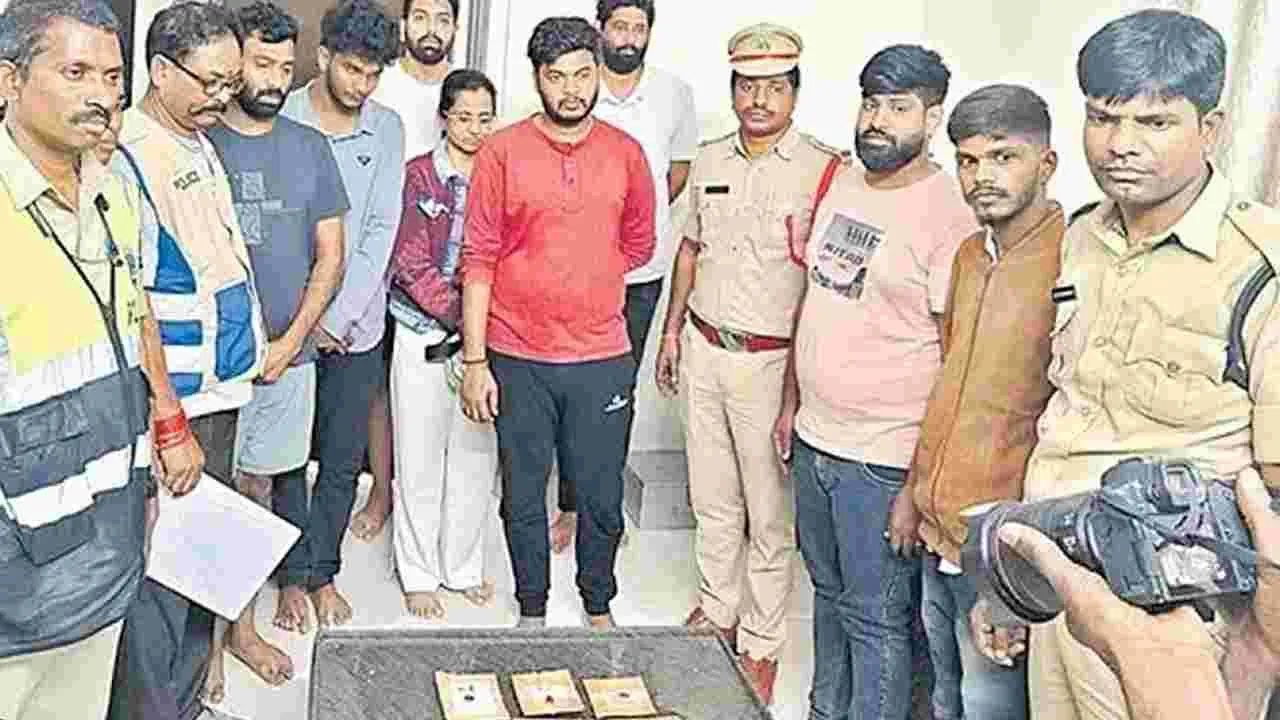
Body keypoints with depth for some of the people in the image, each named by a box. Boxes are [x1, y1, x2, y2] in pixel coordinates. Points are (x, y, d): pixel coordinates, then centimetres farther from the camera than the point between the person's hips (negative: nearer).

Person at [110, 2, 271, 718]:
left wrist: (255, 349, 20)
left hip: (221, 390, 9)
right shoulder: (127, 157, -17)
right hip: (173, 404, -9)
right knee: (161, 574, -1)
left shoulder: (202, 145, 11)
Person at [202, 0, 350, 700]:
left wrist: (288, 342, -5)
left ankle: (244, 624, 29)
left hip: (288, 353, 3)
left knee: (257, 489, 15)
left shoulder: (310, 147, 5)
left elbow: (330, 255, 5)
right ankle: (211, 638, 18)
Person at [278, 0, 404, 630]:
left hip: (356, 324, 2)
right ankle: (294, 576, 24)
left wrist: (338, 318, -10)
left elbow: (381, 230, -4)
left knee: (343, 460, 11)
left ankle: (323, 572, 28)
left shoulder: (387, 129, 0)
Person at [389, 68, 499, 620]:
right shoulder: (418, 176, -4)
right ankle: (418, 575, 22)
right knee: (421, 461, 6)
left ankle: (463, 567, 28)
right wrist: (458, 314, -14)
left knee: (477, 456, 11)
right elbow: (412, 265, -8)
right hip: (424, 339, -3)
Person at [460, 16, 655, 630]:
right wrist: (475, 362, -9)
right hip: (519, 359, -1)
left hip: (602, 357, 2)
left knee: (601, 498, 12)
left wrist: (583, 282, 10)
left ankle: (599, 607, 36)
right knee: (523, 495, 13)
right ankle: (532, 612, 34)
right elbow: (478, 261, -6)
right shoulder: (502, 152, -5)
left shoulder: (626, 153, 1)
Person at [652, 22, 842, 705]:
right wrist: (673, 330, 16)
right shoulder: (710, 161, 7)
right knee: (713, 499, 18)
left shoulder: (824, 170, -10)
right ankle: (716, 608, 37)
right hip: (703, 348, 5)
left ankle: (760, 644, 20)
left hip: (771, 361, -5)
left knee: (770, 515, 5)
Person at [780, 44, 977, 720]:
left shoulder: (948, 214, -16)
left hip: (882, 460, -7)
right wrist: (791, 403, 18)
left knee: (876, 620, 6)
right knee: (829, 592, 23)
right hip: (814, 439, 8)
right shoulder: (842, 186, 8)